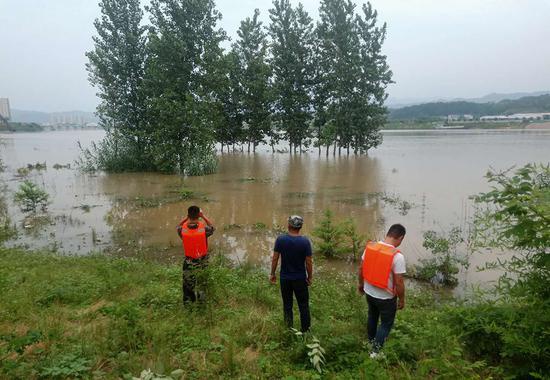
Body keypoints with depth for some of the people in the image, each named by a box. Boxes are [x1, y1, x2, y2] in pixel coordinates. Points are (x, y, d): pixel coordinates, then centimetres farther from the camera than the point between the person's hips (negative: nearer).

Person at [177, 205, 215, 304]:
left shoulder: (183, 229, -21)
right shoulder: (204, 228, -25)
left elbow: (178, 226, 6)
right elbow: (212, 227, 0)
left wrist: (187, 218, 2)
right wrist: (203, 216, 0)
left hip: (189, 262, 0)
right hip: (202, 260, 0)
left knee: (188, 283, 18)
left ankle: (187, 300, 31)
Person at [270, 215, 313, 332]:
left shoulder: (280, 239, -11)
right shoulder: (305, 241, -13)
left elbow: (275, 259, -6)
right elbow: (308, 262, -10)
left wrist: (272, 274, 6)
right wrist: (310, 277, 4)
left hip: (285, 278, 1)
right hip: (300, 279, -1)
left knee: (287, 305, 14)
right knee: (303, 305, 12)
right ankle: (305, 331, 20)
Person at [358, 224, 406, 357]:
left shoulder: (370, 246, -10)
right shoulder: (397, 256, -27)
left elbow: (361, 269, 1)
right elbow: (399, 282, -21)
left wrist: (361, 284, 17)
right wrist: (402, 300, -4)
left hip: (369, 292, 6)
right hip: (386, 297, -5)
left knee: (372, 317, 29)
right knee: (386, 323, 18)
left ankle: (371, 341, 50)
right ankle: (375, 351, 23)